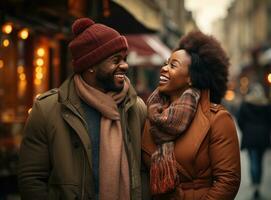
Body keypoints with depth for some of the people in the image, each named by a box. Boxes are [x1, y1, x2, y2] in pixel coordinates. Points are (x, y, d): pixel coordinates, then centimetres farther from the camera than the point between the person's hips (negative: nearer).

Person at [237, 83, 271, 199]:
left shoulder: (245, 103, -1)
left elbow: (239, 120, -2)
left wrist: (245, 131, 11)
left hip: (250, 136, -2)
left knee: (253, 162, -3)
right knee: (259, 161, 11)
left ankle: (255, 186, -14)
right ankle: (258, 185, 17)